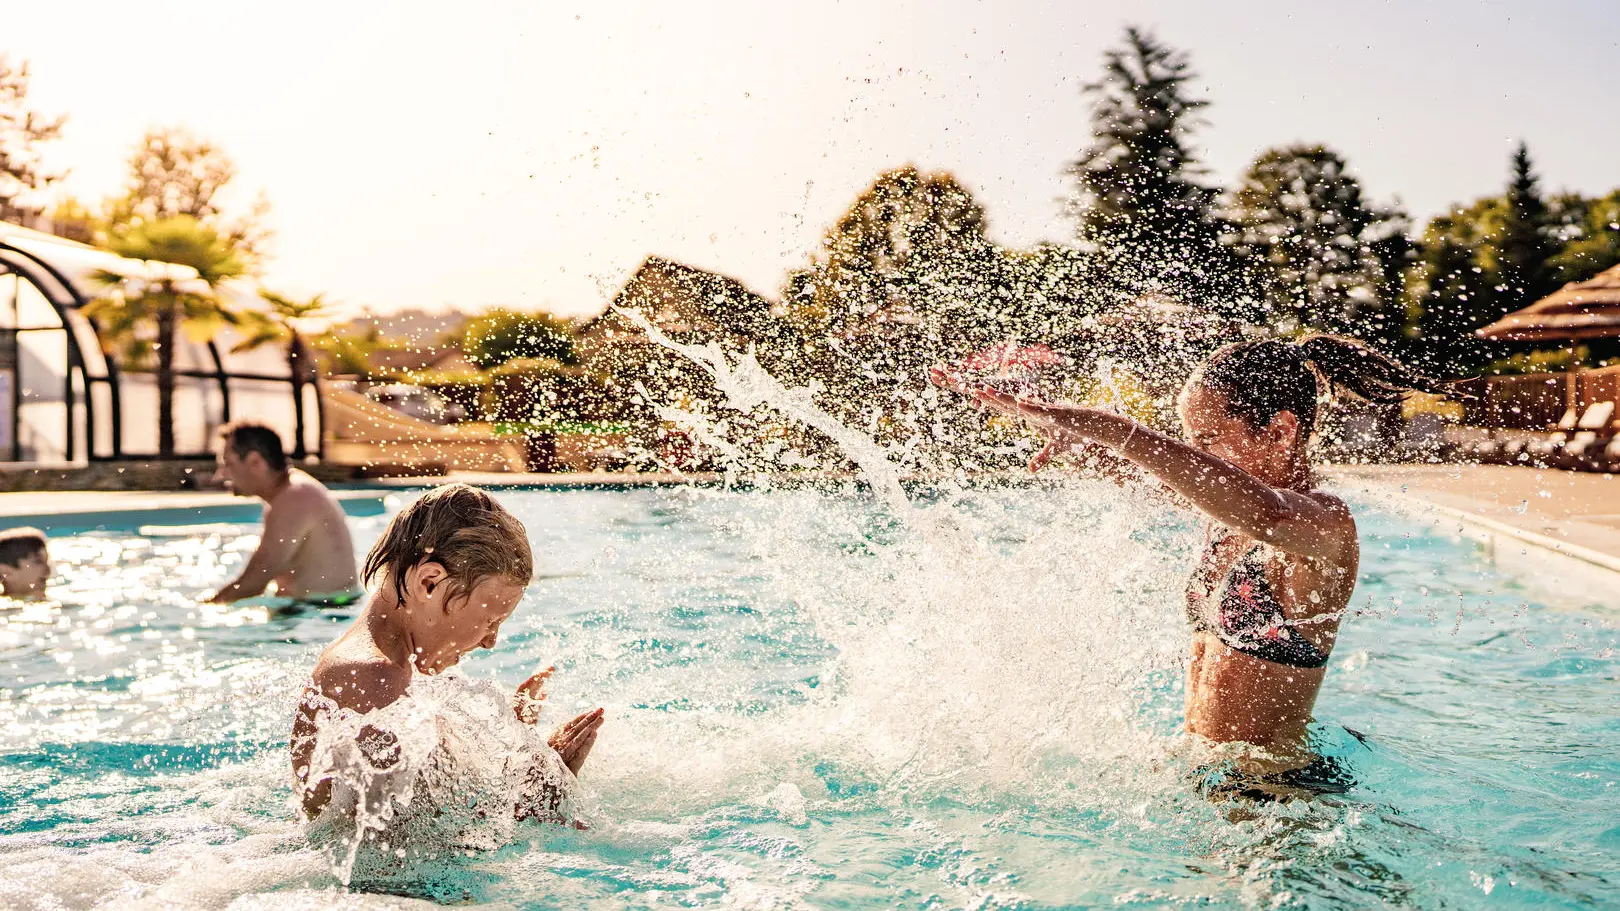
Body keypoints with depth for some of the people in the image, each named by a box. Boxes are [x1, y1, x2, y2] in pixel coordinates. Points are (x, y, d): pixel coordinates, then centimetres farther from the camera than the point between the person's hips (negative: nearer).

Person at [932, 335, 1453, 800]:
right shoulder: (1228, 517, 6)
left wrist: (1109, 427, -44)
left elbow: (1268, 516, -42)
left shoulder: (1324, 521, -19)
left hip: (1273, 789, -7)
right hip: (1200, 771, 7)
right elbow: (1134, 464, 17)